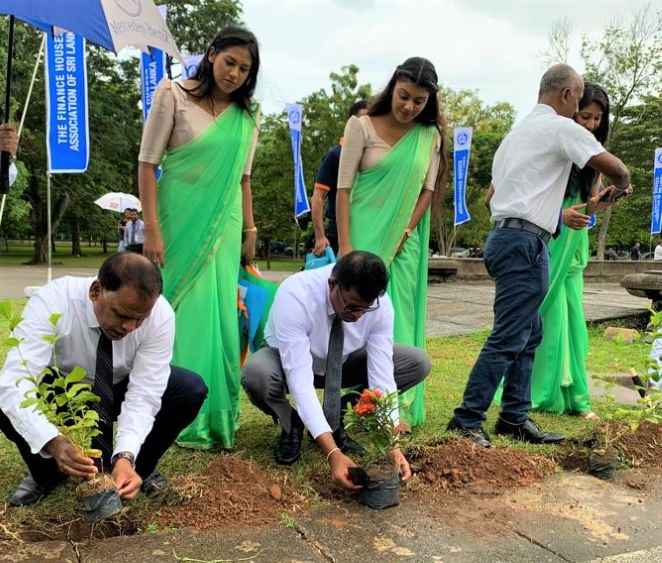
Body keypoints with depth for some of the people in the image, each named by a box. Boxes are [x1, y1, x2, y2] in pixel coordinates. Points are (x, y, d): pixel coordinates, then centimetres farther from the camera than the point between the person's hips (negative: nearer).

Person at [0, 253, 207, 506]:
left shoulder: (160, 314, -29)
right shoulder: (51, 302, -33)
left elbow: (144, 394, -29)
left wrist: (125, 457, -44)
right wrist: (54, 442, -56)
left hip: (121, 388, 1)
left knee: (192, 390, -24)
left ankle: (141, 467, 1)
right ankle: (46, 473, 0)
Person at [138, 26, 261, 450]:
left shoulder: (247, 116, 9)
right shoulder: (174, 95, -4)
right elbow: (148, 163, -7)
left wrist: (251, 231, 11)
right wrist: (152, 228, -14)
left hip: (222, 226, 4)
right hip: (179, 220, -4)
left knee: (218, 315, 5)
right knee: (181, 313, -1)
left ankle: (217, 415, 18)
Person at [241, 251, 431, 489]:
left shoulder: (380, 303, -27)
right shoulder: (295, 296, -37)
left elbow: (382, 376, -27)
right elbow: (300, 380, -40)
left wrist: (392, 445, -37)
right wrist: (332, 452, -46)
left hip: (342, 363, 3)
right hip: (292, 363, -3)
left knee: (419, 363, -16)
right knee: (256, 374, -38)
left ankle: (335, 422, -2)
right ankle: (291, 426, -3)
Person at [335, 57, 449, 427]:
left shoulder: (431, 136, 7)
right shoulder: (362, 126, -2)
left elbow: (429, 190, 5)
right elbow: (343, 189, -6)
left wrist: (404, 235, -7)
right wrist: (345, 247, -13)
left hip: (405, 241, 3)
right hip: (365, 236, -3)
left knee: (401, 320, 4)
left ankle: (399, 407, 11)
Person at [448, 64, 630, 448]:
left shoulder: (518, 131, 23)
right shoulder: (562, 127, -4)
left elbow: (493, 193, 24)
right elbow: (615, 167, -7)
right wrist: (621, 186, 17)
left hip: (505, 234, 10)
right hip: (526, 241, -10)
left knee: (529, 335, 13)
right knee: (508, 337, -8)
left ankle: (515, 417, 17)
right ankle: (468, 420, -4)